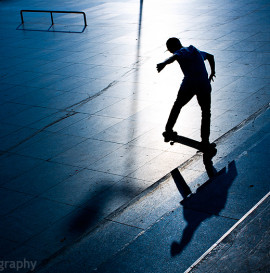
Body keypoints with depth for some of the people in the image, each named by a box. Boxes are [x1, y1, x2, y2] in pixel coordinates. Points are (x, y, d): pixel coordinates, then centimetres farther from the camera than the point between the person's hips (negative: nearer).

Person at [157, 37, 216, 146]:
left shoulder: (181, 52, 6)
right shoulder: (196, 51, 26)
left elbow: (174, 57, -20)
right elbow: (210, 56, 44)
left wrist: (164, 64, -38)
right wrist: (212, 72, 52)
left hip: (189, 85, -4)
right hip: (204, 85, 4)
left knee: (177, 106, 20)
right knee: (206, 113, 13)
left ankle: (168, 131, 27)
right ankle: (205, 140, 6)